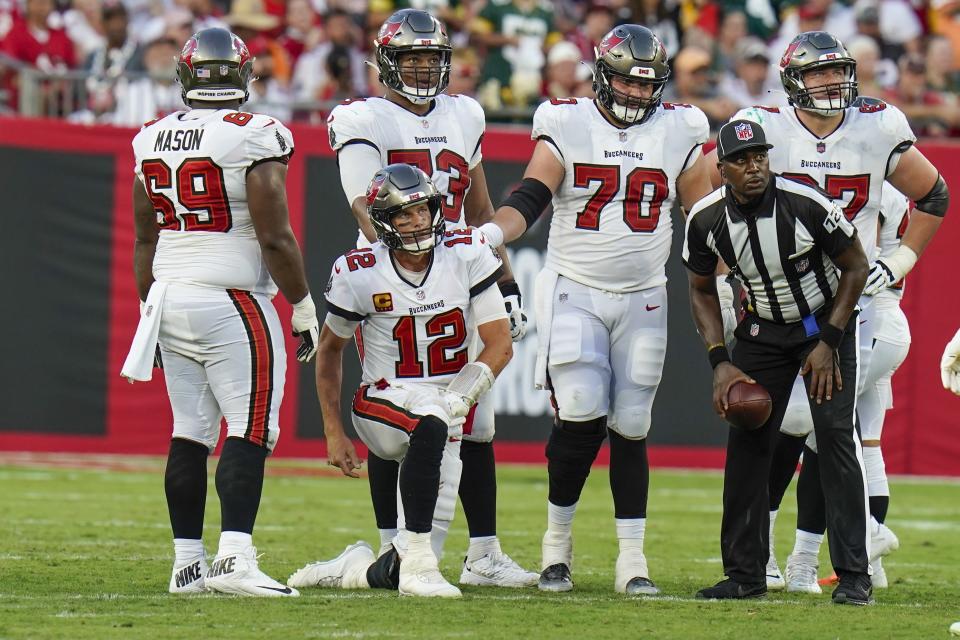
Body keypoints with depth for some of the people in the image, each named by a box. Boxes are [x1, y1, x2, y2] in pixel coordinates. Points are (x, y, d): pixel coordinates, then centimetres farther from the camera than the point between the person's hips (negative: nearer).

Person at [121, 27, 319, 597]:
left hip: (170, 298, 6)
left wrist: (149, 308, 25)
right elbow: (275, 238, -13)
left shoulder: (153, 139, 8)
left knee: (190, 432, 11)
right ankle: (235, 558, -18)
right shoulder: (254, 138, -12)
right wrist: (304, 308, -3)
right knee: (250, 429, -6)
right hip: (233, 303, -6)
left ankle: (188, 561, 12)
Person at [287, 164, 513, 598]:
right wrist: (333, 432, 6)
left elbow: (500, 345, -6)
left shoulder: (467, 255, -6)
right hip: (384, 404, -3)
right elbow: (329, 350, 9)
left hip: (448, 414, 3)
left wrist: (457, 398, -21)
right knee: (430, 424, -42)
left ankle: (352, 570, 25)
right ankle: (418, 564, -37)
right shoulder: (360, 274, -8)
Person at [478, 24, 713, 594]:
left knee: (630, 429, 2)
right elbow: (528, 200, -12)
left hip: (643, 301, 2)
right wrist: (491, 233, -32)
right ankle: (557, 542, 4)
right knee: (581, 415, -14)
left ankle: (633, 562, 7)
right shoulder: (566, 129, -3)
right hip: (574, 293, -2)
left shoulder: (678, 135, 4)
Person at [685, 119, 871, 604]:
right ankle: (745, 573, 7)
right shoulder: (707, 219, -14)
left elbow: (856, 267, -12)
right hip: (763, 330, 4)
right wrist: (720, 361, -8)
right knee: (747, 441, -3)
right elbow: (702, 290, 3)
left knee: (834, 433, -15)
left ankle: (853, 575, -12)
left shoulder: (806, 205, -25)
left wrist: (828, 342, -15)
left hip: (826, 322, -4)